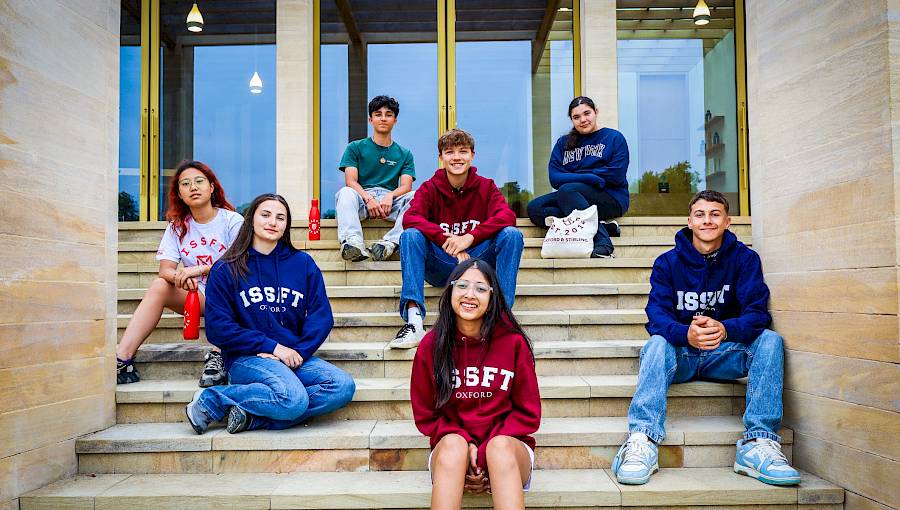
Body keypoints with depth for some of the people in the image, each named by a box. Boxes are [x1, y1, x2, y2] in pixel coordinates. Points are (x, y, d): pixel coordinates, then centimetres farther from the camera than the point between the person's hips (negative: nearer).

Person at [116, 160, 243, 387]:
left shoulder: (232, 220, -4)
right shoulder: (178, 225, 8)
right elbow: (165, 269, -3)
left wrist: (199, 269, -26)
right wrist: (179, 277, -27)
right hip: (197, 296, 4)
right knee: (159, 286, -20)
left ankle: (217, 357, -39)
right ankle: (122, 361, -27)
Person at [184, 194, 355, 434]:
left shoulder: (303, 263, 11)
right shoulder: (226, 269, 5)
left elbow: (321, 315, 5)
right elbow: (217, 328, -3)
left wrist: (300, 351, -12)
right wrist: (272, 346, -11)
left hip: (296, 357, 4)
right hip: (246, 358, -4)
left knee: (343, 387, -23)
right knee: (293, 399, -32)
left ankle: (252, 417, -20)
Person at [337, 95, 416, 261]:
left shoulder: (404, 154, 20)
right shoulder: (355, 148, 15)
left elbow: (406, 186, 5)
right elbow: (351, 181, 1)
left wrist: (390, 196, -19)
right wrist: (368, 198, -19)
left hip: (390, 202, 1)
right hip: (362, 197, -1)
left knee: (414, 197, -29)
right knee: (345, 192, -33)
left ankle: (390, 242, -48)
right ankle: (352, 242, -55)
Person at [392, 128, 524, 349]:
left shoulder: (486, 186, 4)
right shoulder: (429, 188, 2)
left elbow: (507, 216, -14)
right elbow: (410, 218, -16)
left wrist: (470, 237, -27)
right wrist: (446, 239, -31)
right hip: (441, 268, 0)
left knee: (512, 234, -23)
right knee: (410, 236, -26)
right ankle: (413, 321, -35)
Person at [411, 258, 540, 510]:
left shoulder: (514, 342, -6)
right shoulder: (431, 346, -3)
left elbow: (528, 414, -1)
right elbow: (425, 416, 4)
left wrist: (487, 450, -14)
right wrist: (466, 445, -13)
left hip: (508, 445, -1)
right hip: (451, 450, 1)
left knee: (500, 448, -34)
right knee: (453, 444, -32)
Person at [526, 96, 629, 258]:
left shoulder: (614, 138, 5)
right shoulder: (563, 143, 15)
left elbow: (616, 175, -9)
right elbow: (554, 178, -1)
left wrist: (575, 175, -5)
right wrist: (590, 178, -16)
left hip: (612, 199, -5)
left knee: (567, 190, -31)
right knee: (534, 208, -19)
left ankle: (602, 241, -37)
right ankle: (603, 226, -26)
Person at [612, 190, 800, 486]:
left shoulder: (744, 258, 0)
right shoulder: (668, 262, -2)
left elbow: (757, 313, -13)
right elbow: (656, 315, -14)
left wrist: (724, 329, -37)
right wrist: (686, 334, -38)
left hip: (725, 354, 1)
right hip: (680, 354, -1)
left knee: (770, 340, -24)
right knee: (657, 344, -33)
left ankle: (758, 443, -32)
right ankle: (642, 441, -46)